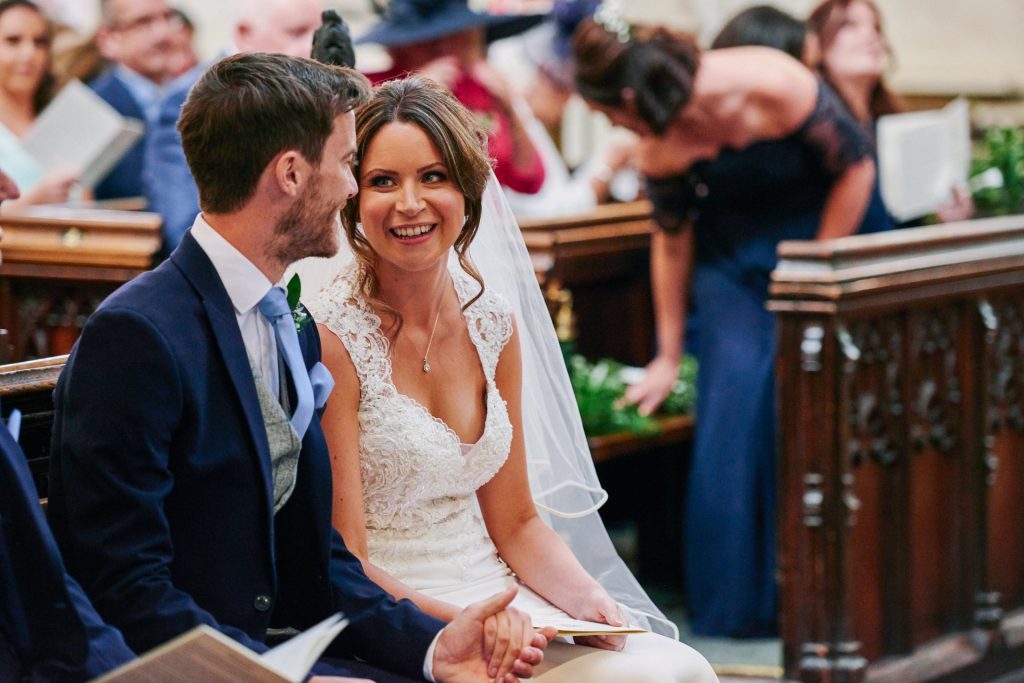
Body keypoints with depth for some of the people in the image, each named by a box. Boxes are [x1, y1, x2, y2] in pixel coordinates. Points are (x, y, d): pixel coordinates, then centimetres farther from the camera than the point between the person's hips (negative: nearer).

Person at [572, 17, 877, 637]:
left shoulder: (775, 87, -28)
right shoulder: (663, 149, -14)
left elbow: (857, 167, -16)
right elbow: (672, 239, 1)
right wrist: (668, 358, 6)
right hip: (734, 260, 3)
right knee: (734, 413, -9)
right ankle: (733, 603, 1)